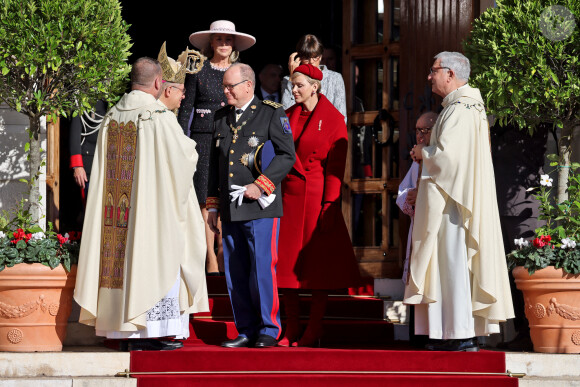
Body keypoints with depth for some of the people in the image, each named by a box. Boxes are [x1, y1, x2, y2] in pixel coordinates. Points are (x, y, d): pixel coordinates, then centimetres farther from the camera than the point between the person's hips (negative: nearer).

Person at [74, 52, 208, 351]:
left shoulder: (112, 117, 6)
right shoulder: (160, 116, -13)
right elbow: (186, 155, -8)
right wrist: (189, 145, 15)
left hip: (118, 208, 6)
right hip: (155, 206, -6)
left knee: (122, 258, 7)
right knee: (158, 260, 1)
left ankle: (127, 332, 8)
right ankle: (156, 330, 0)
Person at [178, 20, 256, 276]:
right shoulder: (198, 71, 6)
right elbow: (185, 109, 6)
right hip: (203, 138, -2)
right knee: (206, 200, -6)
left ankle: (223, 254, 3)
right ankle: (211, 259, -4)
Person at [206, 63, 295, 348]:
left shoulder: (271, 113, -1)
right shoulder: (221, 117, 16)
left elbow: (287, 155, -5)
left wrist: (260, 185, -14)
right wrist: (213, 205, 18)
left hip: (260, 208, -6)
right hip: (230, 210, 6)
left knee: (262, 269, -8)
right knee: (235, 273, 5)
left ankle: (268, 330, 2)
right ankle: (246, 331, 12)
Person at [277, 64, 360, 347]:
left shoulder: (333, 119, -3)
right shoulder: (288, 116, 11)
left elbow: (336, 166, -6)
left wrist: (329, 206, -12)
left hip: (316, 197, -4)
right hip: (289, 196, 5)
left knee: (318, 266, -1)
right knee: (288, 264, 3)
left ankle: (313, 333, 4)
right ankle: (291, 332, 9)